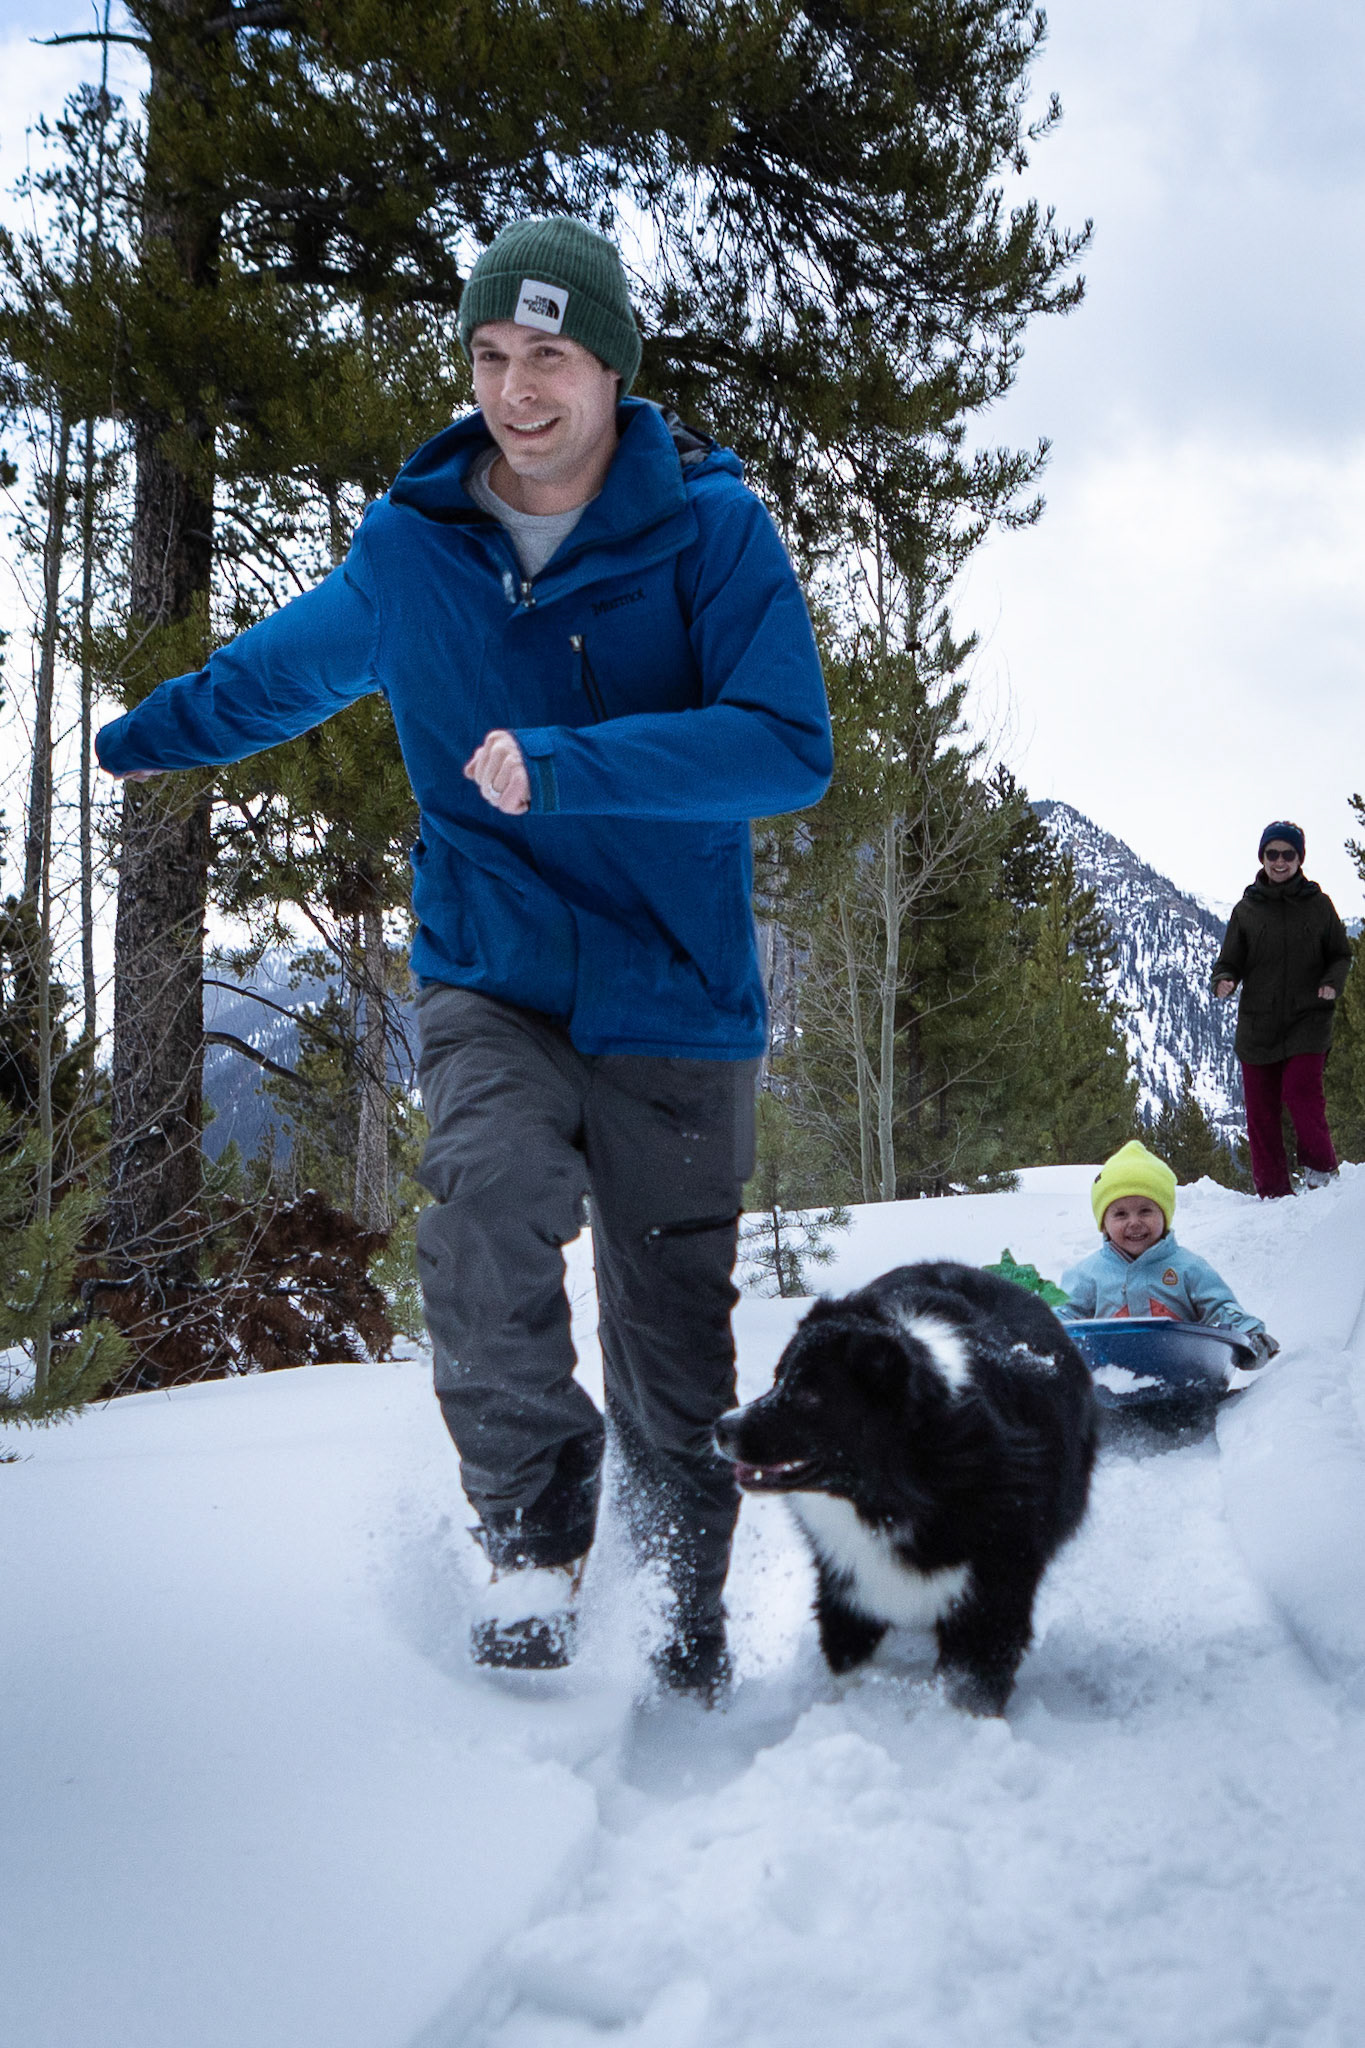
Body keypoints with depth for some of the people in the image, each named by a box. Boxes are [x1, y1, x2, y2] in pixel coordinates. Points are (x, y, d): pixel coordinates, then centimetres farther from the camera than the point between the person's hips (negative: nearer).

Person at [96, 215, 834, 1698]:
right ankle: (533, 1533, -9)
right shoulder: (406, 546, 1)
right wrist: (137, 739, 37)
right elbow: (279, 671, 22)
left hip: (673, 997, -1)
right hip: (489, 977, 2)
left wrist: (561, 767, -27)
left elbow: (787, 747, -18)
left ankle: (692, 1612, 31)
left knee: (673, 1350, 6)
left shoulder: (710, 526, -8)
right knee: (488, 1202, -29)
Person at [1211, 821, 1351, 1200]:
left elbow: (1341, 954, 11)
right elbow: (1230, 961, 7)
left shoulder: (1318, 905, 4)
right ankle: (1273, 1190, 13)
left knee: (1301, 1091, -17)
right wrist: (1224, 980, -16)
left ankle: (1320, 1168, 7)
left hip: (1308, 1020, -2)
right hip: (1257, 1023, 2)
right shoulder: (1247, 909, 5)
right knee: (1261, 1108, 2)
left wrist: (1332, 983, -9)